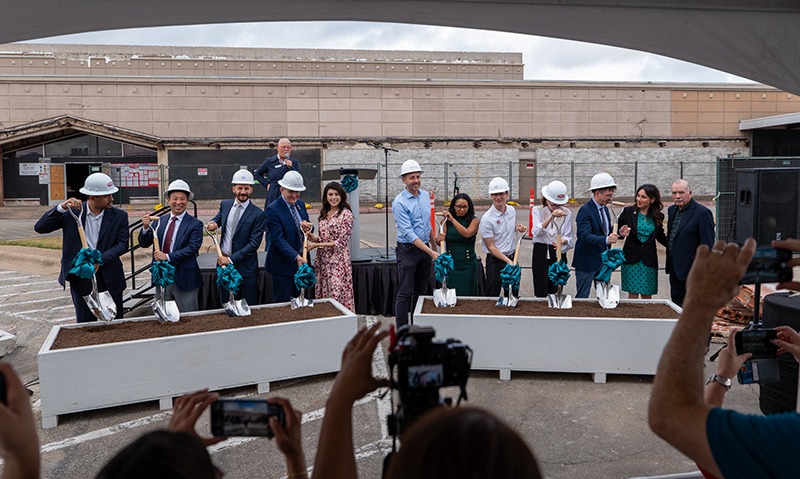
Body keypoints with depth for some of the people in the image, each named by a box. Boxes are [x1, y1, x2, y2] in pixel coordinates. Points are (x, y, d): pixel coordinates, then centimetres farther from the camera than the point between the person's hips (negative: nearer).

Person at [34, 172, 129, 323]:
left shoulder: (119, 216, -3)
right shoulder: (71, 212, -5)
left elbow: (122, 244, -7)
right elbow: (40, 227, -8)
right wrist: (61, 207, -20)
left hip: (109, 278, 1)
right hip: (80, 277, 0)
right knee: (85, 323, 9)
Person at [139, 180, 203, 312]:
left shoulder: (195, 224, -8)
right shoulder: (160, 221, 6)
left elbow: (192, 248, -18)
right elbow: (144, 243, 5)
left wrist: (168, 257, -24)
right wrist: (146, 227, -14)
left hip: (184, 279, -4)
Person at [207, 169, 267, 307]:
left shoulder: (258, 214, -11)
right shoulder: (225, 205, 5)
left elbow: (254, 244, -15)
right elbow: (219, 217, 26)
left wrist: (231, 259, -18)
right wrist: (214, 223, 1)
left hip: (245, 266, -4)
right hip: (223, 262, 4)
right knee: (225, 305, 13)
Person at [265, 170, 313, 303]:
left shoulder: (300, 204, 6)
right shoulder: (273, 210, -16)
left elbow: (307, 227, 13)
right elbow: (278, 239, -21)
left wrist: (307, 228, -13)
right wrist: (296, 256, -31)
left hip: (301, 261, 7)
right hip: (283, 264, -7)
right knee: (282, 302, 2)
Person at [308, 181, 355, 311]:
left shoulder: (346, 214, -9)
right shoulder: (324, 214, 13)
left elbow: (342, 242, -13)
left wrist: (318, 245, -12)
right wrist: (312, 236, -2)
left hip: (338, 261, -6)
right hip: (323, 261, 6)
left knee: (338, 296, -6)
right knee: (323, 296, 7)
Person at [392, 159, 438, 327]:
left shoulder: (425, 196, 7)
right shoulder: (399, 203, -15)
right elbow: (408, 233, -20)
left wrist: (435, 247, 20)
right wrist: (431, 252, -25)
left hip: (425, 249, 7)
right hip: (408, 250, -7)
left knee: (421, 291, 13)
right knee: (405, 293, -5)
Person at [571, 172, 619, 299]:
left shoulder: (605, 208, 10)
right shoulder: (585, 211, -18)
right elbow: (585, 236, -28)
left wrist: (617, 233, -4)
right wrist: (606, 239, -42)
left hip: (603, 260, 8)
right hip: (587, 261, -8)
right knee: (582, 297, 1)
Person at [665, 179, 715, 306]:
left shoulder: (702, 213, -15)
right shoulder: (672, 210, 10)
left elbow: (707, 246, -16)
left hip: (691, 269, -7)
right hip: (674, 268, 7)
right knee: (676, 302, 15)